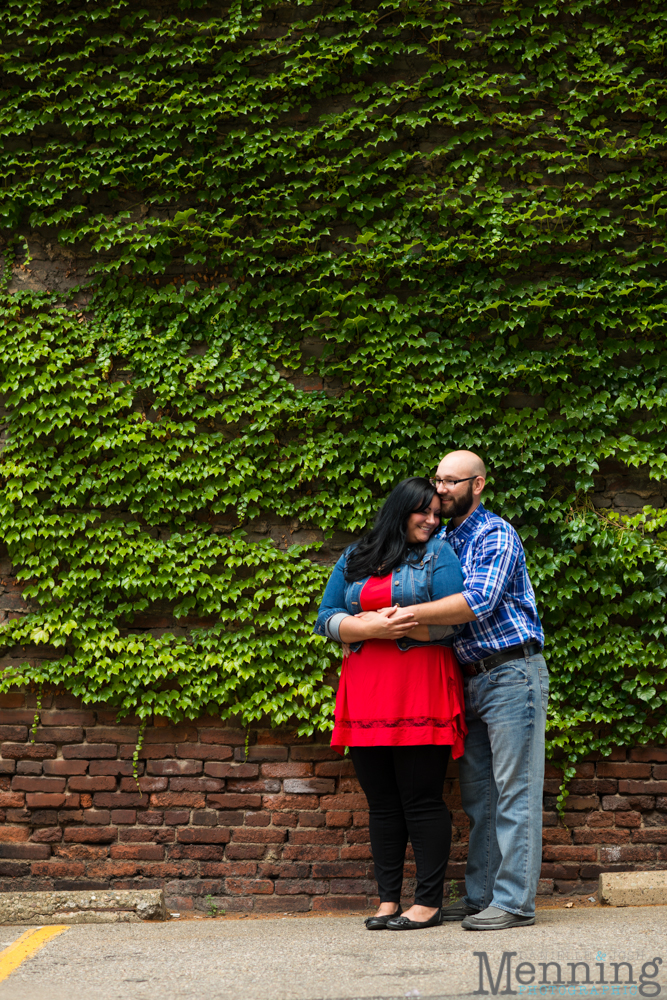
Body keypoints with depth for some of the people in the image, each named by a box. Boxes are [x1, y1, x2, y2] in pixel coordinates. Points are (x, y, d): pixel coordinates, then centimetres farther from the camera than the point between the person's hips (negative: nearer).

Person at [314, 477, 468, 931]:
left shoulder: (438, 554, 6)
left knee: (422, 800, -3)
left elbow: (452, 620, -5)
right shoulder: (354, 560, 16)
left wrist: (391, 622, -9)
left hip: (420, 689, -4)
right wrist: (374, 628, -9)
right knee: (382, 803, 7)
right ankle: (388, 900, 13)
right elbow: (327, 619, 8)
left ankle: (429, 901, 4)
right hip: (366, 690, 4)